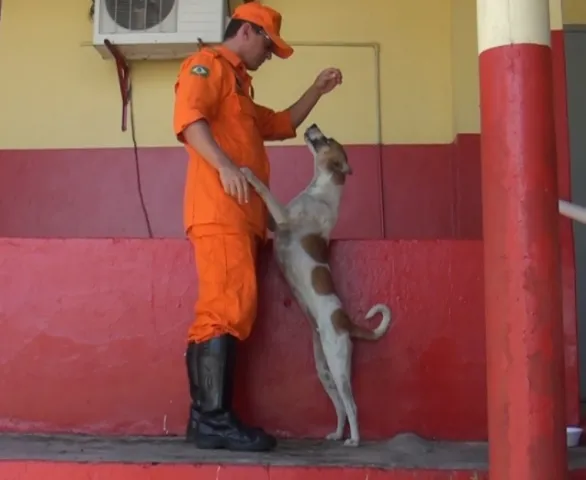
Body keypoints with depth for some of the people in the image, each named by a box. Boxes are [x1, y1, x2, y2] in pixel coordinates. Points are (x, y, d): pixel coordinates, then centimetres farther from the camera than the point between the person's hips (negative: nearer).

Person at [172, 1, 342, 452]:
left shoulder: (239, 84, 33)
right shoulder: (208, 64, 5)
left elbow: (280, 124, 42)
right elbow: (189, 118, -13)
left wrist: (317, 90, 34)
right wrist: (225, 166, -27)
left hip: (241, 214, 9)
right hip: (219, 210, -9)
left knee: (226, 312, 4)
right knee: (229, 308, -17)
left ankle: (209, 418, 5)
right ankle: (213, 419, -16)